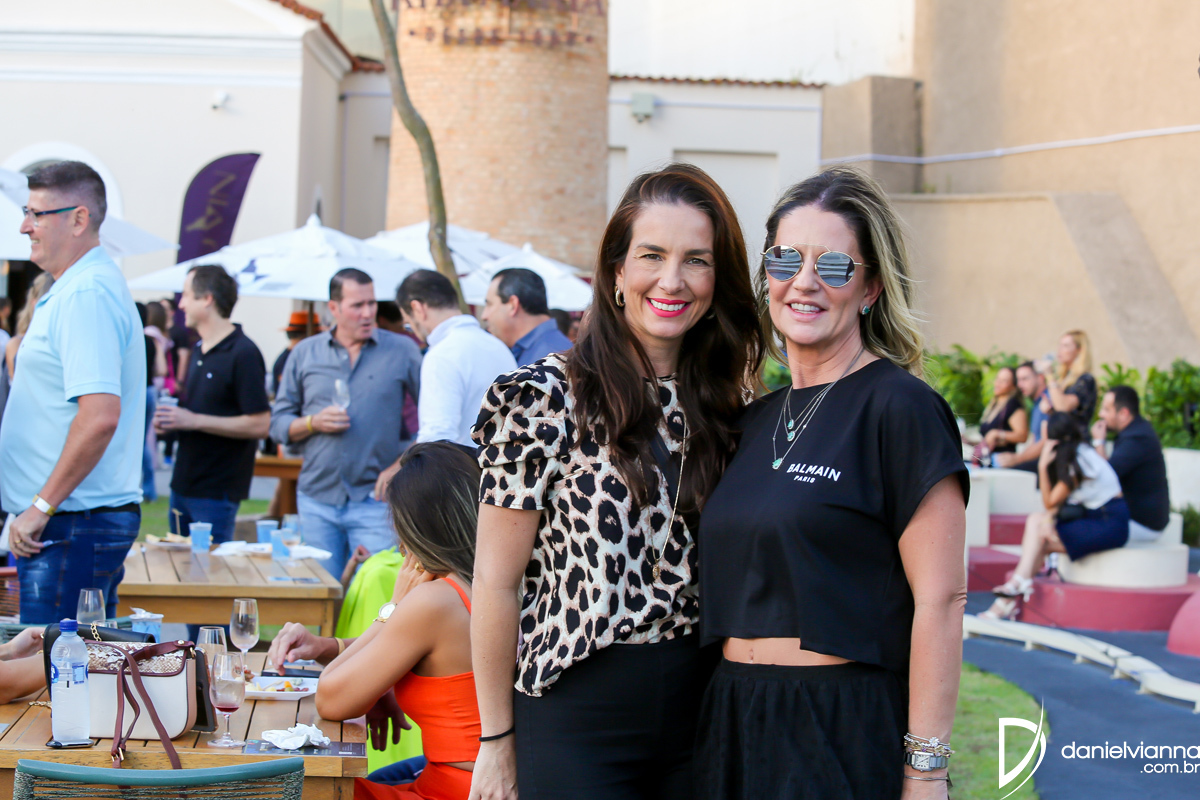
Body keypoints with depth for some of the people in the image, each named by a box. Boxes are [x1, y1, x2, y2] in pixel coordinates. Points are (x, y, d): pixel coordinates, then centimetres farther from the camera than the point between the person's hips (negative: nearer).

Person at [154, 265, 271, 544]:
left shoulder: (243, 354, -14)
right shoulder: (199, 351, 14)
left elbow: (259, 425, -19)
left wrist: (193, 421, -20)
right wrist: (170, 421, 5)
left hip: (216, 491, -9)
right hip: (183, 484, 9)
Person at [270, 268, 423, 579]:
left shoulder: (402, 352, 2)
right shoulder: (305, 353, 9)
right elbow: (279, 424, 10)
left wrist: (401, 466, -6)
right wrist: (313, 423, -8)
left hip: (374, 499, -2)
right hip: (317, 500, 2)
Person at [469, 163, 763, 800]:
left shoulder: (726, 406, 7)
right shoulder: (543, 399, -8)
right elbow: (496, 581, -7)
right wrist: (497, 741, -7)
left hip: (697, 720, 5)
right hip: (575, 723, -4)